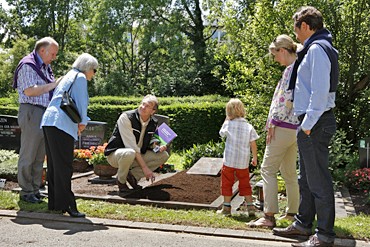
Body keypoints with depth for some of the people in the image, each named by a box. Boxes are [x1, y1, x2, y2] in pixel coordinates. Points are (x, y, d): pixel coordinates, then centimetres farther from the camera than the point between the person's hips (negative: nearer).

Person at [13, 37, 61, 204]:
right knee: (28, 155, -2)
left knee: (39, 156, 11)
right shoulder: (28, 65, -8)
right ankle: (26, 192, 5)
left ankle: (35, 189, 19)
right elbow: (29, 91, -18)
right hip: (31, 112, -9)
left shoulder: (45, 67, 19)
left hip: (45, 114, 9)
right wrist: (54, 85, -17)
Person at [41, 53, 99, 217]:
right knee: (64, 166, -10)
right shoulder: (80, 77, 0)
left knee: (54, 165, 10)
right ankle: (66, 204, -10)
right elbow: (81, 103, -8)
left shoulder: (68, 76, 27)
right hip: (61, 124, -9)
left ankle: (54, 203, 15)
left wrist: (77, 124, 19)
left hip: (49, 122, 9)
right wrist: (83, 122, 7)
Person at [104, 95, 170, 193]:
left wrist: (159, 147, -13)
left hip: (137, 155, 6)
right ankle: (121, 181, -10)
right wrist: (144, 167, -28)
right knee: (129, 153, -41)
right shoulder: (126, 117, -20)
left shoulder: (154, 123, -1)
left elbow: (150, 144, 14)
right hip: (115, 154, -6)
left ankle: (133, 175, -2)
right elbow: (131, 145, -26)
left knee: (164, 155, -6)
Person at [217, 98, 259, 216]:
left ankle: (226, 207, 12)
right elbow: (253, 144, -1)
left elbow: (221, 133, 13)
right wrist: (255, 158, 10)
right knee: (245, 184, 14)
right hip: (243, 162, 2)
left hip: (229, 161, -2)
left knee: (227, 183, 9)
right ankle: (250, 206, 11)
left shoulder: (228, 124, -7)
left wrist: (226, 120, 15)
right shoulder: (249, 127, -2)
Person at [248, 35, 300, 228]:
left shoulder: (291, 69, -12)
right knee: (289, 171, 16)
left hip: (284, 126, -10)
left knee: (268, 169, -6)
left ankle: (269, 216, -7)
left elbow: (286, 100, -20)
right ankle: (293, 212, 24)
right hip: (294, 127, 10)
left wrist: (273, 123, -15)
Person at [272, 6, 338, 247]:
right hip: (312, 123, 11)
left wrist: (309, 123, -21)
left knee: (318, 180, -4)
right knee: (306, 179, 18)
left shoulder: (317, 49, -14)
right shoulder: (317, 48, 17)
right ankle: (303, 223, 30)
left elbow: (320, 90, -22)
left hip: (315, 124, -11)